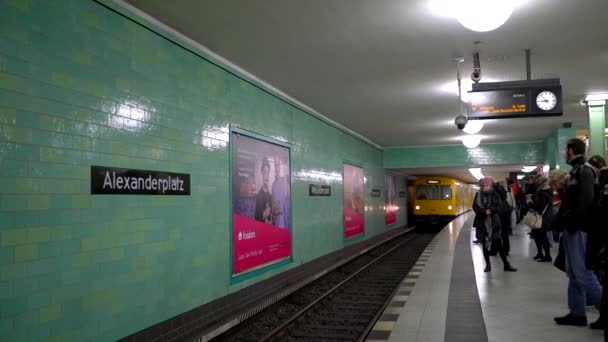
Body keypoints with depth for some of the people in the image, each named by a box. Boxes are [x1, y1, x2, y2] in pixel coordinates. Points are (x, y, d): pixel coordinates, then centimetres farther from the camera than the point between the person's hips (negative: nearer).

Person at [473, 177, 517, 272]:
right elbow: (475, 207, -4)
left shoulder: (495, 194, 3)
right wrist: (484, 211, -20)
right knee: (485, 244, 6)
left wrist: (490, 210, -25)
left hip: (494, 222, -1)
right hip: (482, 222, 1)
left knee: (498, 243, -3)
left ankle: (506, 264, 4)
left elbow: (498, 206, -6)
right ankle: (488, 264, 16)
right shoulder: (478, 194, 4)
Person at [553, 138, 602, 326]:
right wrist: (563, 223, 11)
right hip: (572, 229, 10)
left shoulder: (585, 171, -11)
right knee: (574, 273, 11)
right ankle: (577, 313, 17)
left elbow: (585, 201, -21)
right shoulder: (576, 171, 17)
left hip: (578, 229, -10)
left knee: (582, 272, -8)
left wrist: (572, 223, -21)